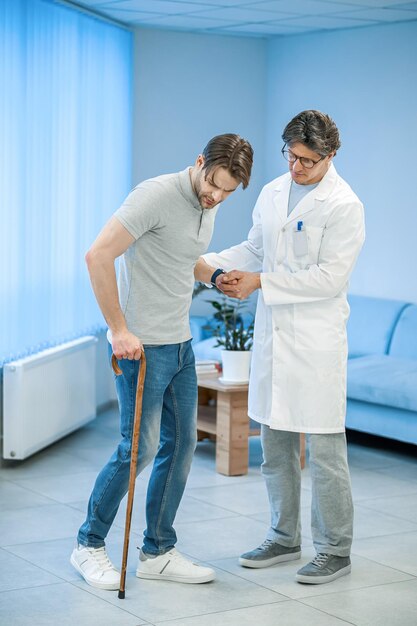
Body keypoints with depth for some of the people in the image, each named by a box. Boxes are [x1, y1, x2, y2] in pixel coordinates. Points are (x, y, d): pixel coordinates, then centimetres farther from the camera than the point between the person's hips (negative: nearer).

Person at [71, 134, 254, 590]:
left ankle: (157, 552, 18)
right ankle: (89, 544, 13)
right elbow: (98, 255, -25)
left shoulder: (208, 207, 9)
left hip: (180, 343, 9)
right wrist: (120, 330, -24)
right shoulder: (156, 195, -19)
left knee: (181, 442, 9)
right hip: (141, 346, -9)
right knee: (140, 446, -5)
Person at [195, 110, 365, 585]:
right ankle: (284, 538, 27)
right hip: (272, 333, 7)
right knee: (274, 443, 14)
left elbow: (330, 278, -17)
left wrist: (259, 281, -16)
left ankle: (335, 549, 9)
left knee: (324, 448, -2)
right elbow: (254, 248, 19)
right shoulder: (273, 193, 10)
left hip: (316, 341, -7)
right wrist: (209, 265, 2)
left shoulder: (343, 206, -12)